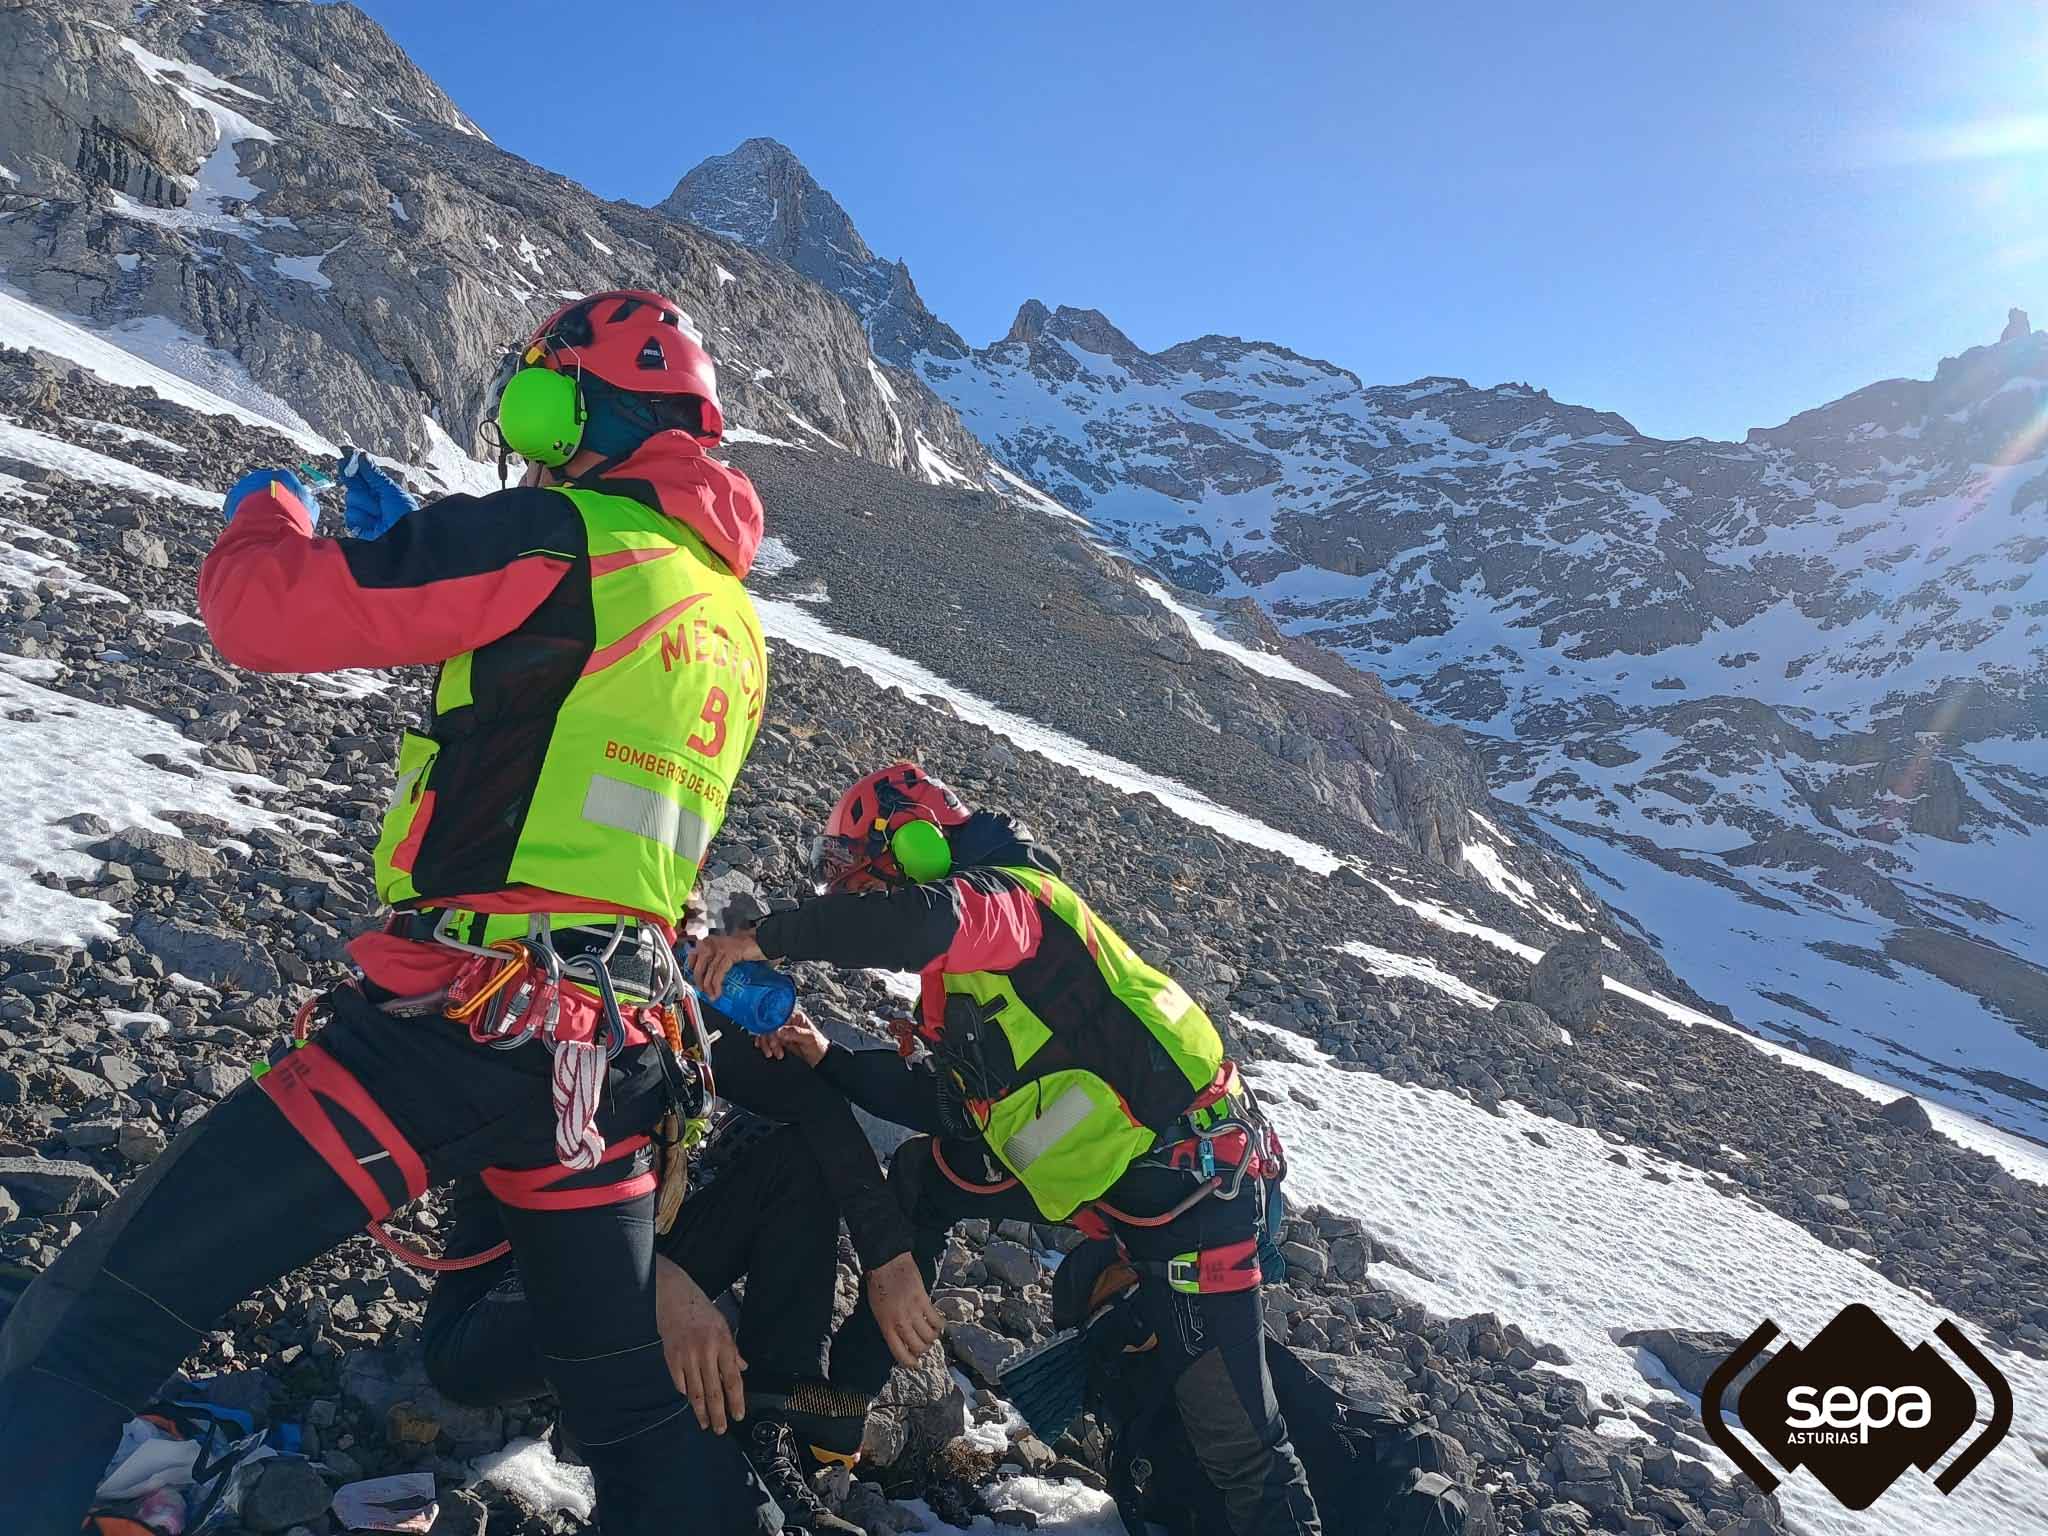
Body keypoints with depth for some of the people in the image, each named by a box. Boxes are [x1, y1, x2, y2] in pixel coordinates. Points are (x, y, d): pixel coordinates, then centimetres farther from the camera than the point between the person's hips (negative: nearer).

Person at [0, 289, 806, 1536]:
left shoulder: (560, 540, -9)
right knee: (639, 1403, 21)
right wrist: (410, 545, 31)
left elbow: (263, 610, -8)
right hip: (619, 1055, 8)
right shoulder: (734, 617, 15)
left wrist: (268, 510, 15)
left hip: (454, 1026, -8)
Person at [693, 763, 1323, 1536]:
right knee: (923, 1173, 17)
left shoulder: (1009, 893, -14)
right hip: (1094, 1172, 10)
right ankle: (849, 1388, 25)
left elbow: (922, 920, -37)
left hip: (1192, 1175, -9)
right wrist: (829, 1061, 12)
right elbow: (943, 1102, 16)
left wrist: (766, 937, -28)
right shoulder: (958, 982, 14)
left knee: (1235, 1442, -9)